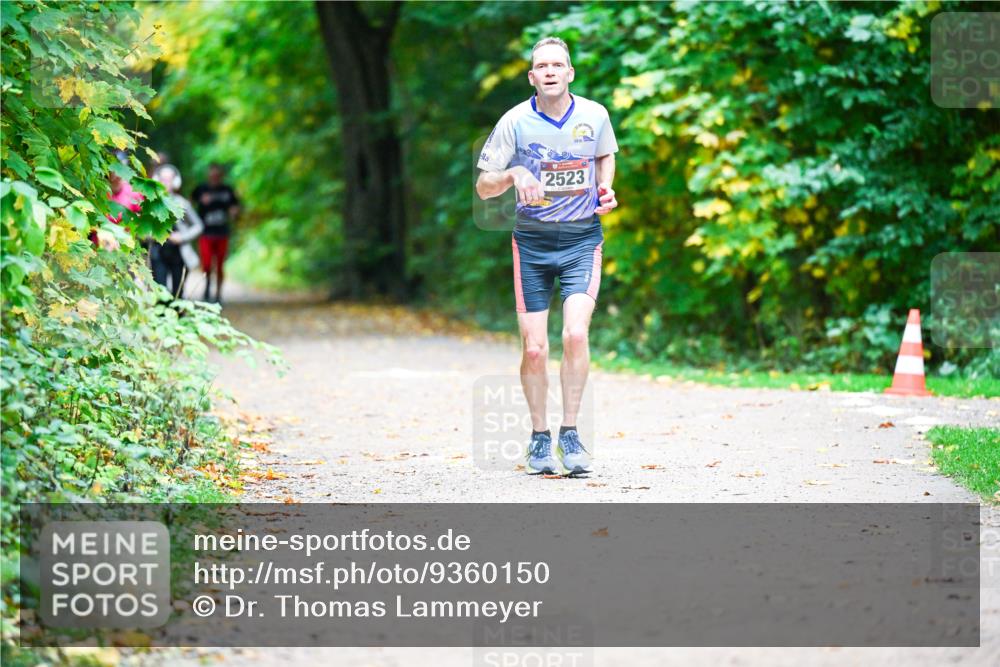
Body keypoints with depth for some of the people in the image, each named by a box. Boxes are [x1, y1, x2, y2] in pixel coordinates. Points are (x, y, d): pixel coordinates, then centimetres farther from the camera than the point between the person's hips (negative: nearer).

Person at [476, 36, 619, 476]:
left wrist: (605, 190, 2)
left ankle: (569, 433, -5)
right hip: (532, 242, 0)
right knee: (534, 349, -2)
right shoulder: (515, 122, -7)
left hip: (582, 239, 0)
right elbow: (483, 187, -2)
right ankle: (539, 437, 18)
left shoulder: (594, 116, -2)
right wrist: (514, 175, -22)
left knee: (575, 334, -19)